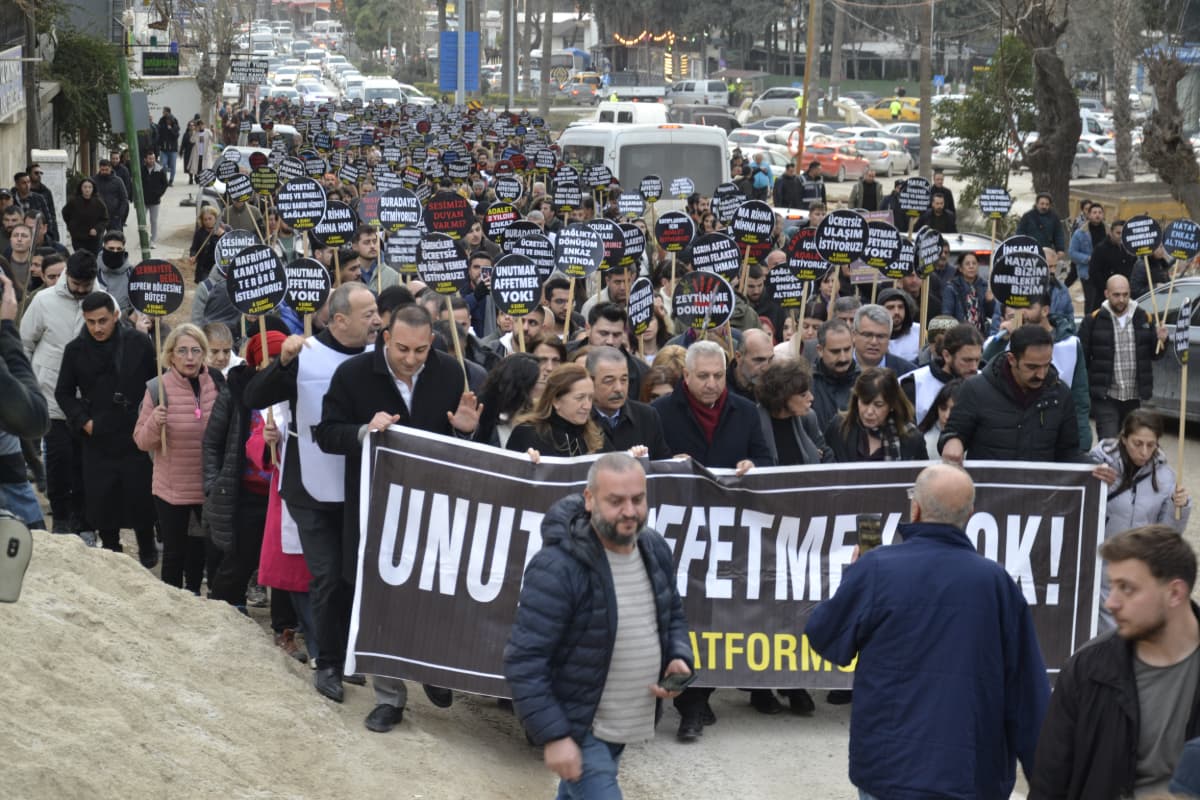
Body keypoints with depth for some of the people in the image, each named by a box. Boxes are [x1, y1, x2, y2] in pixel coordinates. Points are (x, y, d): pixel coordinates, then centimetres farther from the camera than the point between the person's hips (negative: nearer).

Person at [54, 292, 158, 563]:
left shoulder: (139, 343, -6)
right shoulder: (75, 350, 0)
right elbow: (63, 393, 10)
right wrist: (83, 421, -2)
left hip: (136, 436, -2)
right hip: (96, 439, 2)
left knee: (140, 496, 5)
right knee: (101, 499, 5)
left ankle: (147, 549, 24)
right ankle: (110, 549, 22)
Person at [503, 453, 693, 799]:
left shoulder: (655, 550, -1)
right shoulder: (558, 568, -26)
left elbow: (673, 616, 16)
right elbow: (525, 661, -24)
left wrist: (679, 659, -5)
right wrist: (553, 736, -25)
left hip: (621, 727, 8)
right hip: (576, 728, -8)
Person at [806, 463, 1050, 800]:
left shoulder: (876, 569, -11)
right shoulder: (996, 581, -4)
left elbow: (824, 638, 4)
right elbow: (1028, 688, 0)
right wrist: (1043, 773, 9)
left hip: (890, 768, -1)